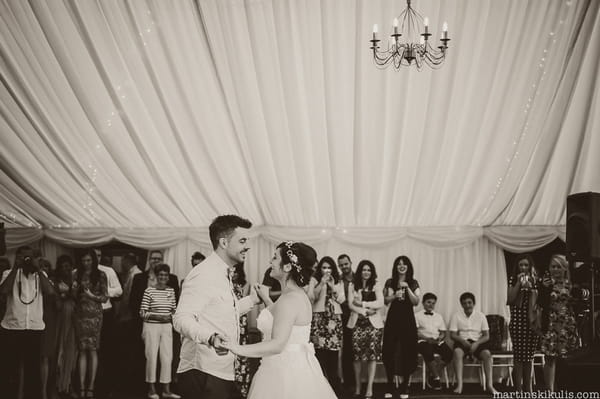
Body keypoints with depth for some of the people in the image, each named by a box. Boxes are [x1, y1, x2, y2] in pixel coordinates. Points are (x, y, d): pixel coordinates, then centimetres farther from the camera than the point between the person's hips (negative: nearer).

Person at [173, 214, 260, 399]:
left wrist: (251, 300, 25)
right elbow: (182, 318, -25)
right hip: (204, 376, -10)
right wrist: (210, 338, -41)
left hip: (222, 374, 10)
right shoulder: (204, 275, -16)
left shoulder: (223, 274, 18)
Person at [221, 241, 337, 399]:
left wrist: (240, 349, -35)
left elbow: (277, 344, -28)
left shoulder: (289, 300, -21)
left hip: (285, 373, -10)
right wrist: (266, 299, 26)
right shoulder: (298, 294, 10)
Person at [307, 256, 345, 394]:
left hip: (334, 319, 2)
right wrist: (321, 284, -12)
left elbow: (341, 299, 5)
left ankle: (334, 387, 2)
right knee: (320, 351, -11)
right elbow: (310, 297, -4)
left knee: (333, 356, -3)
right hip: (318, 317, -2)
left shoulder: (338, 282, 15)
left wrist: (332, 286, -7)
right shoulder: (314, 280, 7)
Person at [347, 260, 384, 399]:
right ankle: (357, 387, 7)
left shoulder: (376, 286, 9)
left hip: (374, 323, 0)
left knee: (372, 355, -7)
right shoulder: (352, 286, 10)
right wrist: (364, 312, -11)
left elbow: (380, 303, -3)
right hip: (357, 323, 0)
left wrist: (362, 304, -7)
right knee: (357, 355, -3)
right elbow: (351, 304, 1)